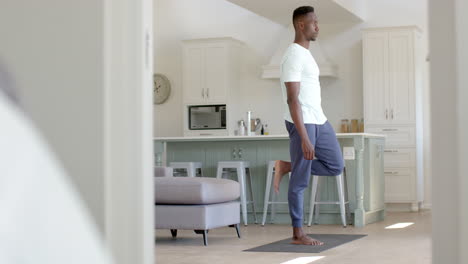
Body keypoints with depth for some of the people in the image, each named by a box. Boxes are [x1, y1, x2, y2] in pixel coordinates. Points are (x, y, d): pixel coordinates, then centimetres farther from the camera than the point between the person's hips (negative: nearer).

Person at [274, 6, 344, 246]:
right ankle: (298, 234, 7)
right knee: (301, 180, -2)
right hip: (302, 122, -9)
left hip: (319, 120, 9)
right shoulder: (293, 56, -16)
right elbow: (292, 100, -21)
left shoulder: (305, 53, 15)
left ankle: (286, 167, 17)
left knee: (336, 166, 10)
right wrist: (304, 137, -24)